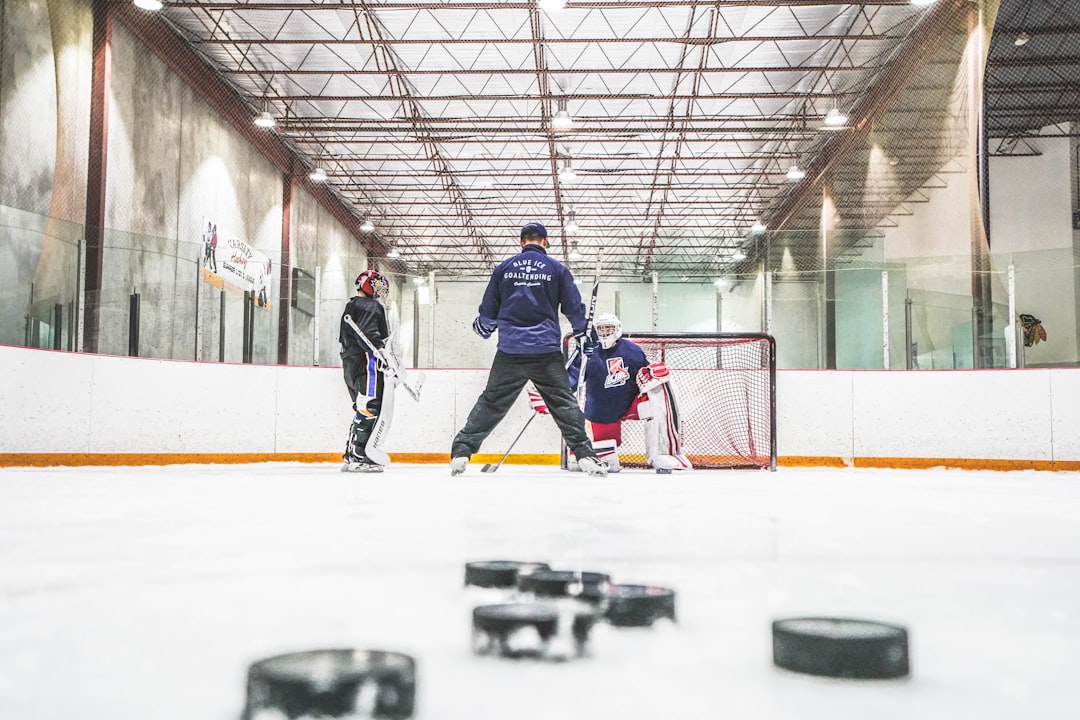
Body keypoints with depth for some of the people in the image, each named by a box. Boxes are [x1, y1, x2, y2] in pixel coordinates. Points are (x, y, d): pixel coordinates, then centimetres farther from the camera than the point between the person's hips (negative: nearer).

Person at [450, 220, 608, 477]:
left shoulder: (504, 268, 9)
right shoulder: (556, 269, 5)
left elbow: (488, 310, 13)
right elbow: (574, 308, 6)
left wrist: (482, 328, 34)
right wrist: (586, 336, 19)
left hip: (510, 351, 1)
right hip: (547, 352, -1)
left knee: (490, 402, 8)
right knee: (564, 403, 7)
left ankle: (461, 452, 4)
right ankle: (585, 454, 0)